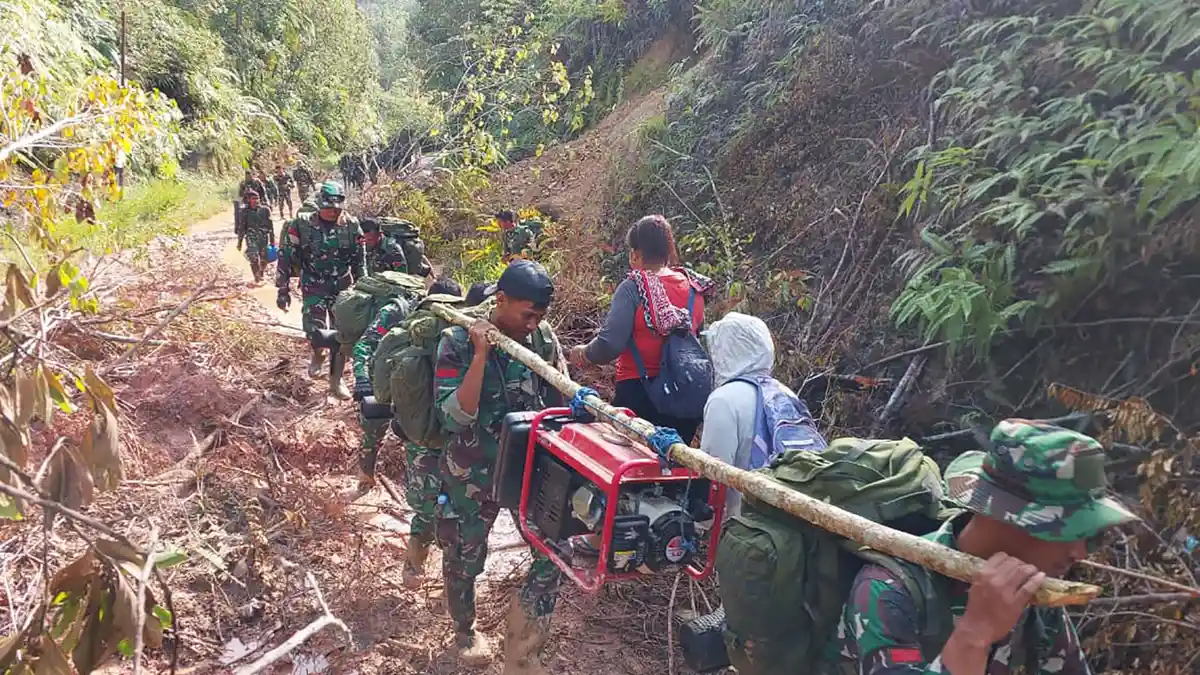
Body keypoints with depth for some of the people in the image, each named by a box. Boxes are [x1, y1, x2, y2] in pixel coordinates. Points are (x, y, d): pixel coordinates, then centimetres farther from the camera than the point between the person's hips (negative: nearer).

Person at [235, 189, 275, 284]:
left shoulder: (264, 210, 0)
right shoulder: (244, 211, -3)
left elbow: (270, 226, 6)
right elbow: (241, 228, 3)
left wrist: (272, 241, 6)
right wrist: (239, 242, 4)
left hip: (264, 238, 2)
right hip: (251, 238, -2)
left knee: (264, 260, 9)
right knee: (254, 259, -15)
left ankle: (261, 275, 34)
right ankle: (257, 279, -5)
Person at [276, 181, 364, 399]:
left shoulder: (351, 226, -7)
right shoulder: (302, 225, -12)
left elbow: (359, 259, 5)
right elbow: (286, 258, -5)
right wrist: (283, 290, -4)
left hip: (342, 286, 2)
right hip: (314, 286, -2)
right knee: (314, 329, -15)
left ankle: (336, 380, 19)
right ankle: (318, 354, 22)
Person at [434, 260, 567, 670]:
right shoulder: (459, 342, -18)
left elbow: (560, 399, 6)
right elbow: (453, 418, -28)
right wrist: (482, 355, -33)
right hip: (473, 471, -3)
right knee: (464, 559, 15)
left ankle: (520, 654, 15)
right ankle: (465, 631, 47)